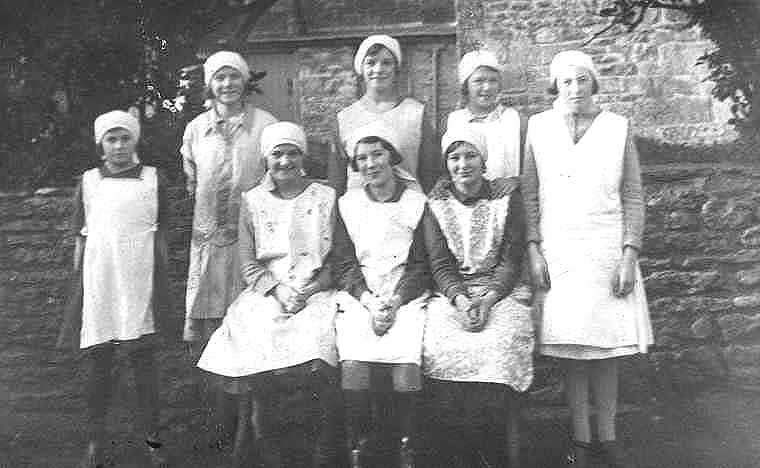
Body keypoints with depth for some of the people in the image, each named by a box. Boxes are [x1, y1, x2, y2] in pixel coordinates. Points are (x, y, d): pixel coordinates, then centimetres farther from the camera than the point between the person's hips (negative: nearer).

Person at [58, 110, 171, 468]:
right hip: (98, 281, 1)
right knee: (98, 365, 7)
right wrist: (78, 284, 6)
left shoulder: (153, 179, 3)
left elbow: (160, 235, 6)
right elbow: (81, 238, 9)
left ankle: (152, 439, 18)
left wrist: (161, 284, 4)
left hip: (140, 282, -1)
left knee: (144, 362, 5)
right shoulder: (89, 182, 6)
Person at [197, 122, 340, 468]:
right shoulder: (253, 201, 11)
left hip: (315, 293, -1)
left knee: (314, 350, -27)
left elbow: (337, 260, 4)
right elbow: (248, 263, 7)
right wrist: (278, 290, -9)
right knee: (257, 347, -24)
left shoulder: (326, 198, 7)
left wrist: (308, 292, -10)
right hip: (267, 293, 2)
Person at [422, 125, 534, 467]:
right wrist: (460, 298, -14)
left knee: (499, 346, -31)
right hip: (450, 294, 1)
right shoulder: (435, 203, 10)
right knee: (441, 348, -29)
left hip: (499, 291, -1)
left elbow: (512, 259, 2)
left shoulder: (506, 197, 8)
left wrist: (489, 299, -14)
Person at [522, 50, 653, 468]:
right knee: (571, 346, 1)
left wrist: (629, 255, -4)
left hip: (607, 249, 1)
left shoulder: (617, 128, 5)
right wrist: (534, 250, -3)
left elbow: (633, 197, 4)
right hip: (558, 249, 0)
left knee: (607, 344, 3)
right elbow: (529, 195, 4)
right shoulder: (538, 127, 4)